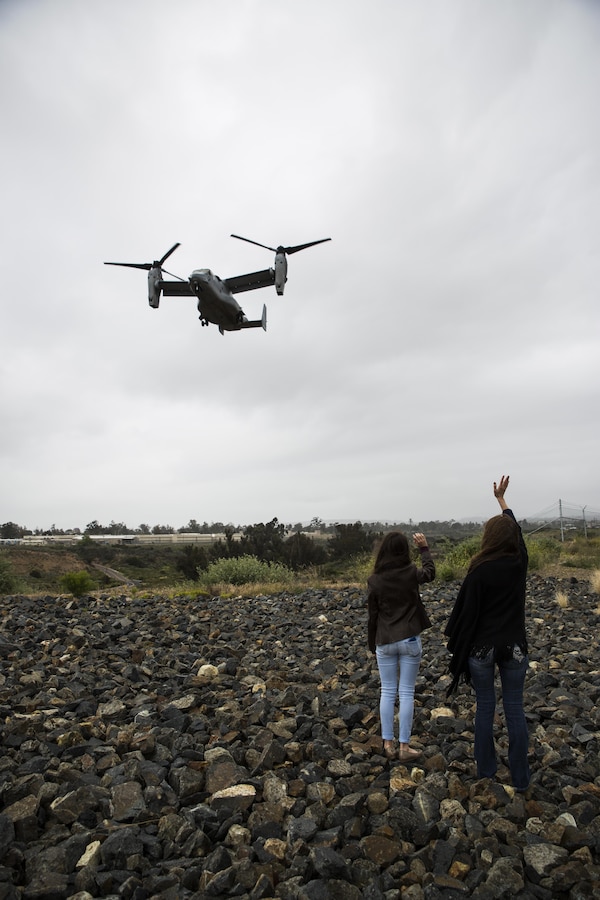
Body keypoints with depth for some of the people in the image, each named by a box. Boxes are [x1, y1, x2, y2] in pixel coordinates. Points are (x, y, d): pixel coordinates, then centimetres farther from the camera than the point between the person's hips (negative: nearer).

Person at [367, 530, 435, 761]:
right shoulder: (411, 573, -8)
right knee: (406, 693, 6)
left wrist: (372, 644, 12)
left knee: (387, 692, 12)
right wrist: (424, 548, 26)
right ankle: (404, 746, 11)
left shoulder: (375, 580, -7)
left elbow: (372, 615, 0)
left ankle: (388, 743, 17)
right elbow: (430, 573, 16)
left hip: (385, 642, 1)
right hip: (409, 640, -1)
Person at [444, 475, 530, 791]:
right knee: (514, 709, 11)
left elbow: (467, 610, -11)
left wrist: (453, 637, 4)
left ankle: (486, 770, 25)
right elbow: (516, 530, 14)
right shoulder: (519, 563, -4)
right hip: (514, 647, 3)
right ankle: (520, 778, 19)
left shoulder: (480, 571, -15)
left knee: (485, 708, 11)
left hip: (482, 647, -3)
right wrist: (501, 499, 28)